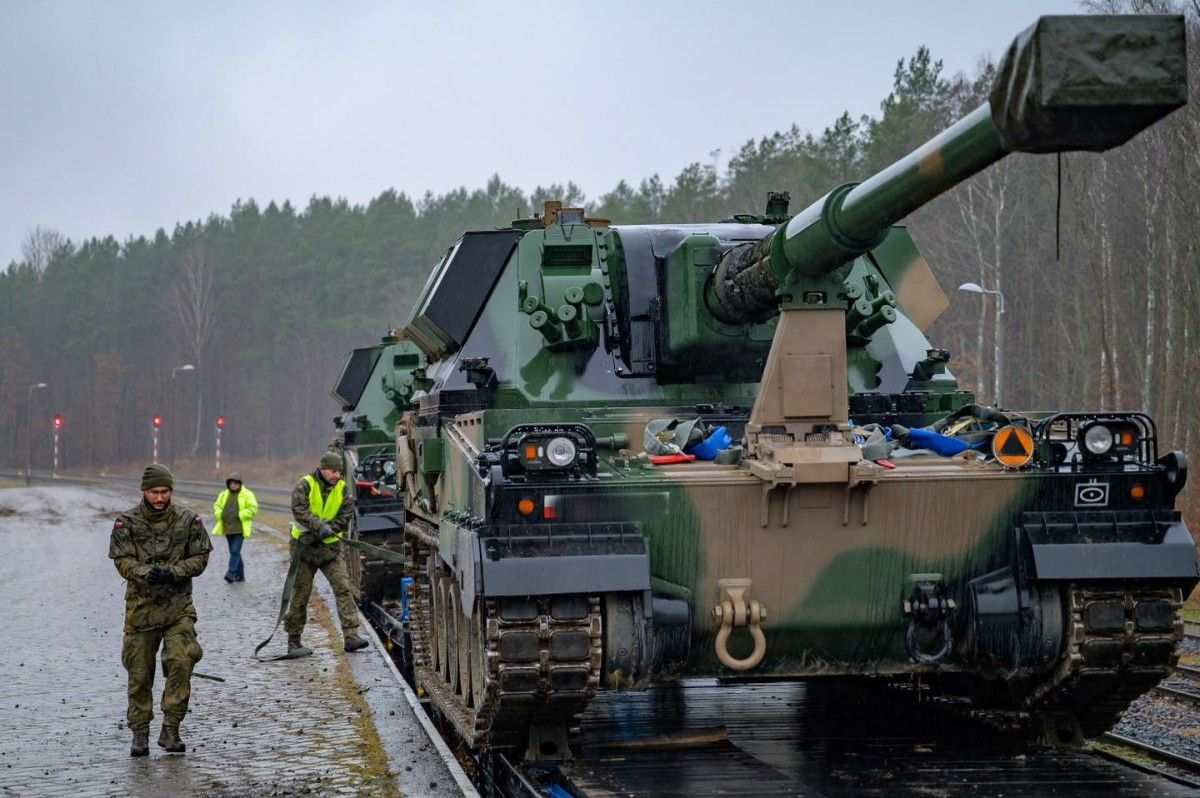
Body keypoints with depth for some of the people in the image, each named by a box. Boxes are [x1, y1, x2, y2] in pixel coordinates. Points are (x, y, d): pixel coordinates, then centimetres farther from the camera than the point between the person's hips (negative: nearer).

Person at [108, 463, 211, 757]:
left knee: (181, 663, -16)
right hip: (141, 606, 0)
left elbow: (200, 558, 0)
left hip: (178, 607, 0)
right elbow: (123, 561, -6)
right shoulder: (126, 522, -1)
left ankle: (171, 729, -5)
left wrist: (172, 572, -17)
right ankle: (140, 734, 18)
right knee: (140, 672, 4)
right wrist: (147, 573, -26)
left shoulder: (188, 520, 1)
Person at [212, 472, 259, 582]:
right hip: (228, 527, 6)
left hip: (239, 528, -6)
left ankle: (231, 573, -19)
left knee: (235, 551, -16)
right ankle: (240, 575, 21)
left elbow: (253, 508, -8)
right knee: (234, 552, 12)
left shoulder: (247, 495, -4)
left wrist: (240, 515, -16)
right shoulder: (224, 495, 12)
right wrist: (219, 514, 2)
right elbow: (217, 506, 22)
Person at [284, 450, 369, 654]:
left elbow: (345, 518, -4)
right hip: (304, 546, -3)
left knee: (343, 588, -11)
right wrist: (320, 526, -35)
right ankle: (293, 640, 15)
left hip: (331, 546, 3)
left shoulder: (342, 489, 2)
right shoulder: (305, 485, -8)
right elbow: (299, 511, -22)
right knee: (300, 593, 4)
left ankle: (350, 636, -14)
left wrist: (322, 532, -18)